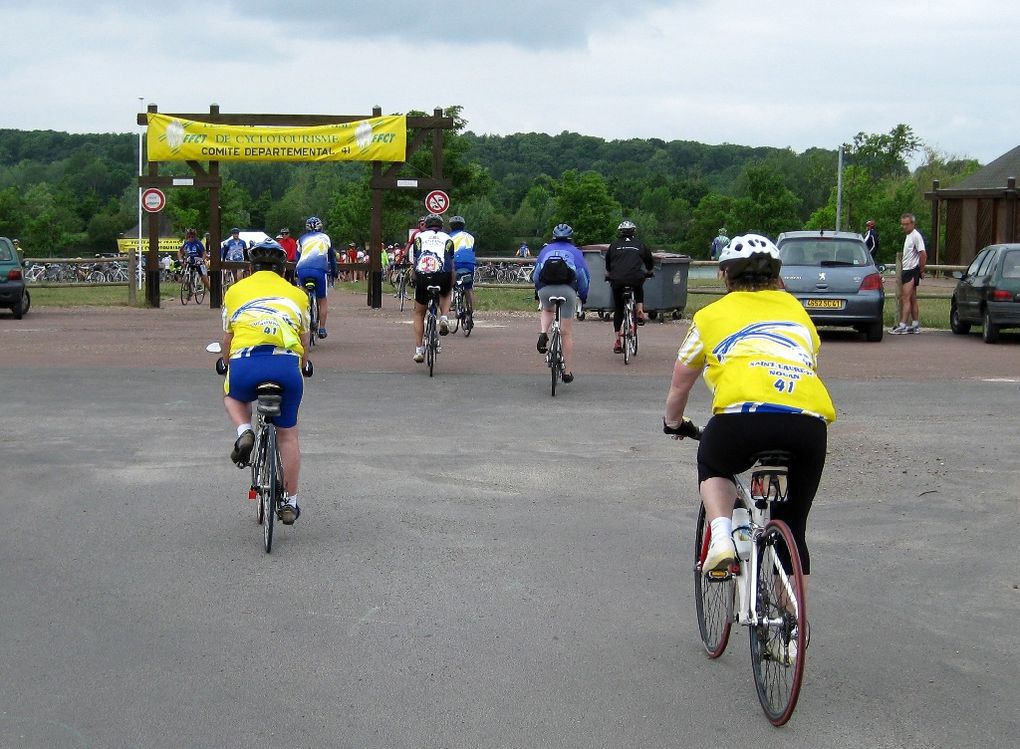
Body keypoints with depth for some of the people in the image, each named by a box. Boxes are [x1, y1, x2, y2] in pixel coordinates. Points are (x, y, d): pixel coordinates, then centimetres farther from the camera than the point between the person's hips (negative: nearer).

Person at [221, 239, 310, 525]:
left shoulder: (235, 290, 22)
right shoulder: (296, 294, 23)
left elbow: (227, 342, 27)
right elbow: (304, 344, 29)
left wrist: (228, 368, 46)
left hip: (245, 362, 0)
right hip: (286, 363, 1)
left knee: (233, 397, 35)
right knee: (288, 435, 19)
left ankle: (244, 432, 5)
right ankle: (289, 503, 23)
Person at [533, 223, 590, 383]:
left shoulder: (545, 250, 24)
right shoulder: (575, 251, 20)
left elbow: (536, 274, 25)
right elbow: (584, 276, 15)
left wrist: (537, 293, 37)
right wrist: (583, 297, 27)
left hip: (545, 290, 2)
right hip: (568, 290, -1)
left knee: (547, 310, 37)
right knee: (567, 333, 6)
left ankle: (543, 334, 7)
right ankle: (568, 372, 7)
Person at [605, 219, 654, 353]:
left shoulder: (614, 246, 18)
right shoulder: (640, 245, 17)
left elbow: (607, 264, 29)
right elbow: (649, 262, 28)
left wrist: (608, 275, 50)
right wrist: (648, 272, 49)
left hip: (617, 280, 0)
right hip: (635, 279, 0)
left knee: (618, 309, 14)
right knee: (639, 287, 37)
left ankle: (617, 341, 11)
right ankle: (640, 312, 18)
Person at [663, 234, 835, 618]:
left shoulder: (712, 314, 23)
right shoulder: (795, 309, 30)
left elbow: (679, 386, 32)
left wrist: (673, 423, 52)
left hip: (744, 415, -2)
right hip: (810, 420, 2)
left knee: (712, 467, 32)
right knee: (793, 529, 20)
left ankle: (721, 538, 8)